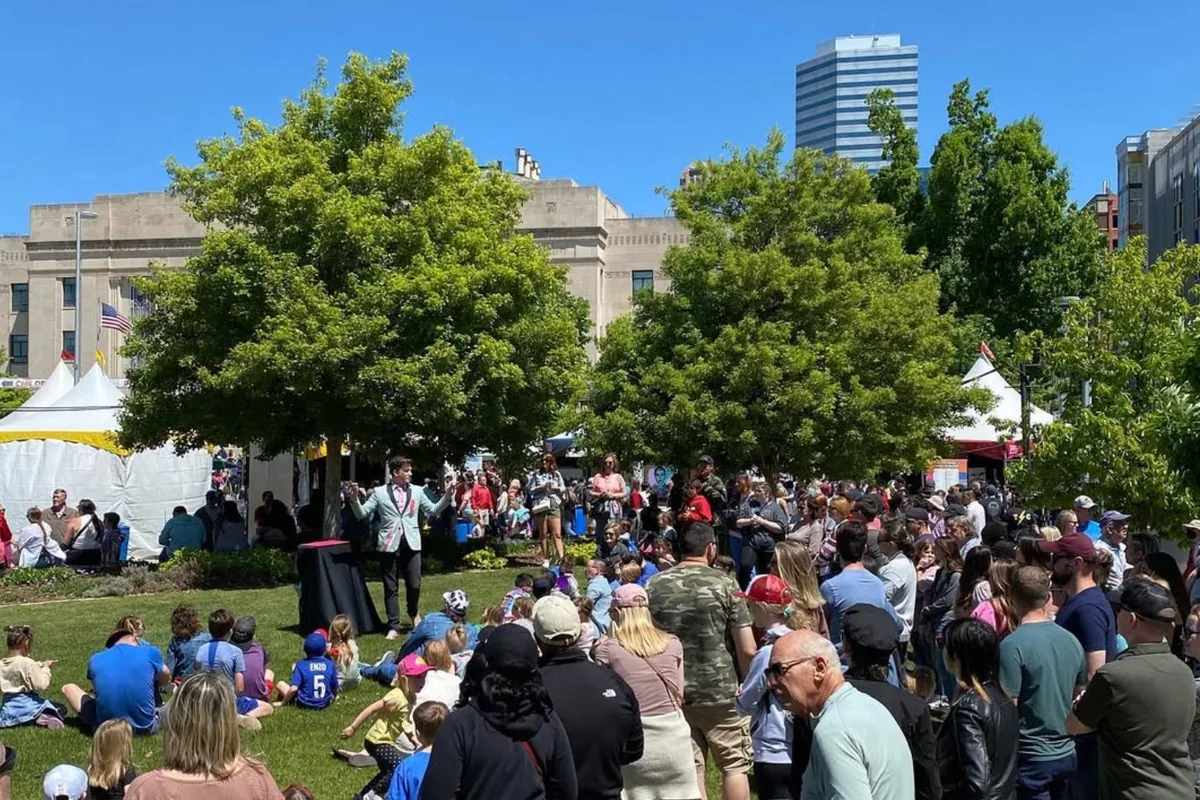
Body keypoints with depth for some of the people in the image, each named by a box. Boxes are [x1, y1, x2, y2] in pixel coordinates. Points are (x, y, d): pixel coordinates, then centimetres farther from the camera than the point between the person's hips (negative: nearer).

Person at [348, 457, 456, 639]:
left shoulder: (417, 491, 9)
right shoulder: (379, 492, 2)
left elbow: (433, 511, 12)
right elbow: (362, 514, -1)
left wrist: (447, 495, 1)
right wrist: (354, 499, -18)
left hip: (411, 544, 1)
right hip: (389, 545, -1)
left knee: (414, 585, 1)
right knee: (391, 587, 4)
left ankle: (413, 614, 30)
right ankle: (393, 627, 11)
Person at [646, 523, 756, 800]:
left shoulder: (653, 585, 1)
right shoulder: (724, 583, -8)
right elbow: (747, 650, -9)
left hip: (673, 693, 3)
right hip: (721, 691, -3)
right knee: (735, 765, 10)